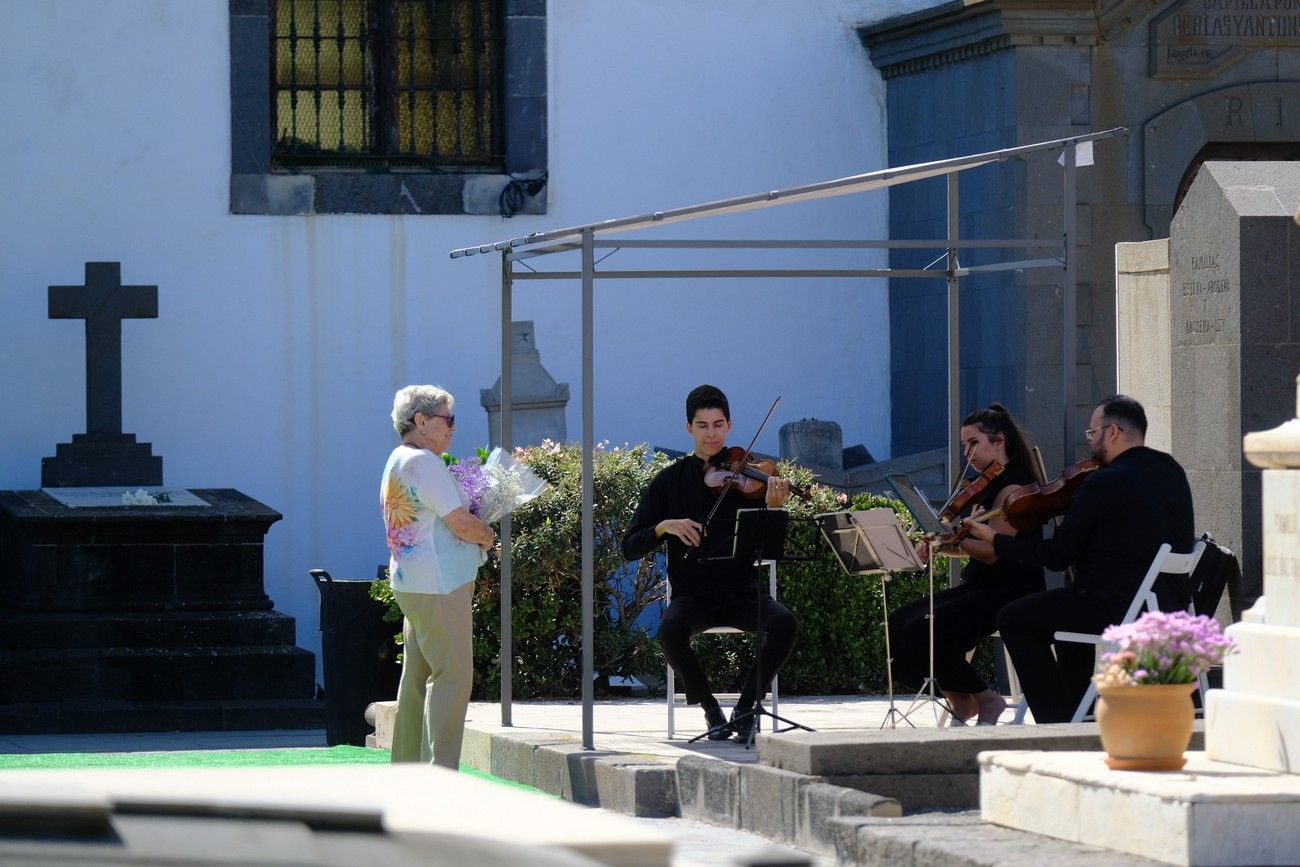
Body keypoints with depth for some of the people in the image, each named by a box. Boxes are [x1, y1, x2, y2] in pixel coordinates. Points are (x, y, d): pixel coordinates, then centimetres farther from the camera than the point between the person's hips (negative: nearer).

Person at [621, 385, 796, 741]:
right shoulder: (670, 481, 5)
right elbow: (630, 547, 3)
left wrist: (772, 509, -24)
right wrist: (664, 526, -16)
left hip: (743, 594, 0)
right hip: (693, 595, 0)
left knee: (784, 623, -30)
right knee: (670, 630, -33)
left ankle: (745, 707, -12)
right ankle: (712, 711, -11)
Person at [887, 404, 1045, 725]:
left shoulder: (1013, 486, -13)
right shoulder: (989, 485, 18)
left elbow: (994, 550, -21)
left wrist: (953, 540, -33)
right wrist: (937, 544, -2)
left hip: (1009, 592, -10)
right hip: (979, 586, 10)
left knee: (922, 632, -25)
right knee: (900, 623, -4)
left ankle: (987, 701, -8)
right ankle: (959, 699, 3)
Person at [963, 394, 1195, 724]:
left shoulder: (1103, 483, -16)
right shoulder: (1173, 474, 8)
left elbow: (1059, 555, -10)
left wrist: (996, 540, 3)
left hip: (1118, 609, -9)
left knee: (1013, 620, 6)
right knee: (1070, 608, 35)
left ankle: (1062, 720, 4)